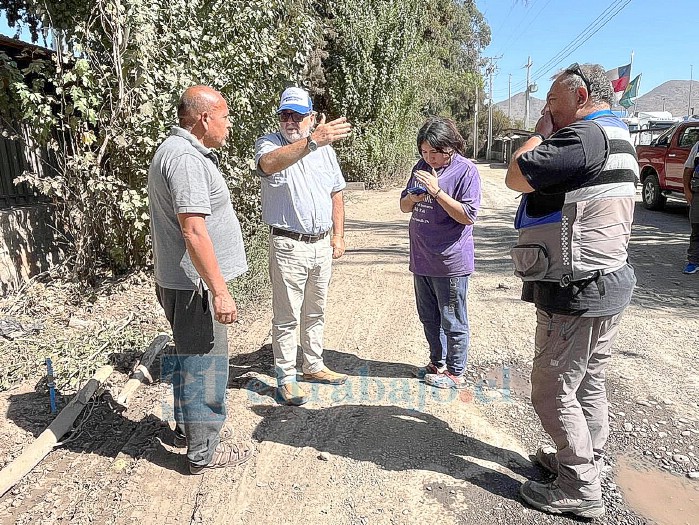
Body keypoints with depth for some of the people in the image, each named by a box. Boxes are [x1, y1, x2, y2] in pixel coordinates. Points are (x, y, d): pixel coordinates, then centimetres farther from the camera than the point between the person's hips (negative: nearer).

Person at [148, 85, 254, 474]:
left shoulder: (182, 151, 14)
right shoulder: (186, 159, -21)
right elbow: (194, 232, -27)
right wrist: (220, 291, -26)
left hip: (182, 281, 11)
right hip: (195, 284, -11)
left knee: (191, 356, 23)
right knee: (205, 363, 2)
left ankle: (188, 425, 42)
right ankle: (204, 451, 18)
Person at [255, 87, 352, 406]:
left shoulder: (325, 148, 9)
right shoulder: (269, 143, -8)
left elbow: (336, 193, 15)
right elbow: (270, 164, -34)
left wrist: (338, 235, 8)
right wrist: (312, 142, -47)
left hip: (322, 244, 6)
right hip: (288, 245, -5)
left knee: (315, 312, 17)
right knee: (287, 317, 2)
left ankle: (313, 366, 33)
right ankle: (285, 379, 15)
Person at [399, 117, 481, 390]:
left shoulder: (465, 171, -11)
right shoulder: (422, 167, 10)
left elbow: (468, 216, -17)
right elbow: (404, 207, 15)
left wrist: (437, 191, -22)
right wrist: (412, 198, -8)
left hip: (450, 262, -7)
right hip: (421, 259, 7)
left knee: (452, 321, 5)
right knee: (428, 318, 18)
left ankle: (455, 372, 21)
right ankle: (437, 363, 36)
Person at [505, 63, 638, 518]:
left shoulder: (584, 136, -18)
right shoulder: (618, 137, 16)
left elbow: (516, 176, -18)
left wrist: (542, 133, -5)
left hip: (575, 293, -10)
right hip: (608, 282, 10)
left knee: (554, 391, 1)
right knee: (590, 384, 20)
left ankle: (580, 491, 14)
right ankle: (585, 464, 36)